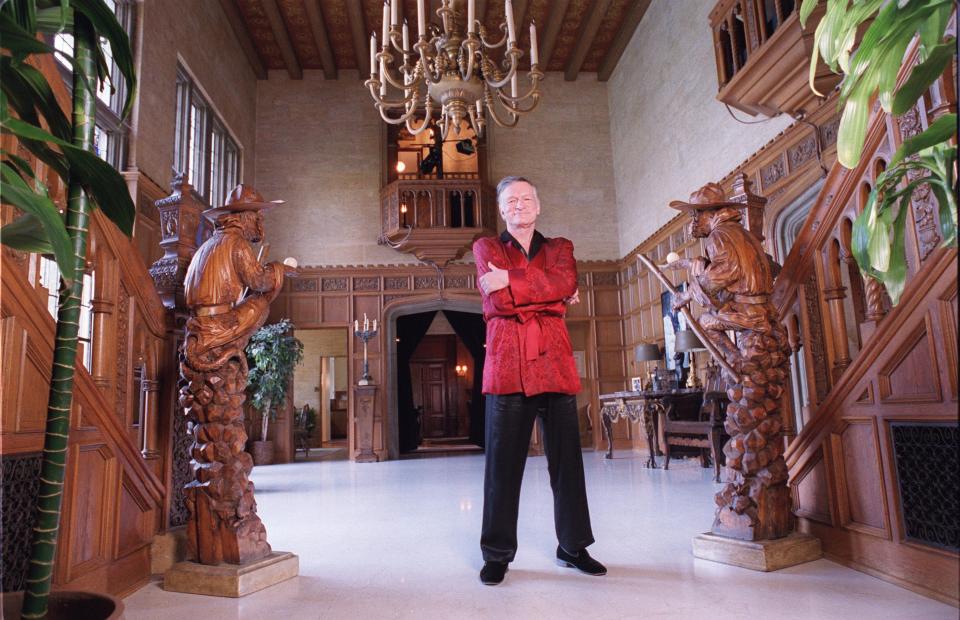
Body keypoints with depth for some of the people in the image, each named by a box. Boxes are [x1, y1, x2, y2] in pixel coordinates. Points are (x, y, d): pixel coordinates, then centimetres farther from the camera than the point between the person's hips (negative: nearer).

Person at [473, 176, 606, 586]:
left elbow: (566, 282, -5)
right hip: (507, 363, -2)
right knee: (503, 461, 0)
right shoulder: (486, 248, 12)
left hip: (554, 362, 2)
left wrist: (511, 282, -8)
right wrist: (549, 293, -2)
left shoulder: (559, 247, 18)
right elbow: (498, 300, -5)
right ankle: (497, 554, 12)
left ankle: (573, 547, 21)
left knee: (566, 458, 7)